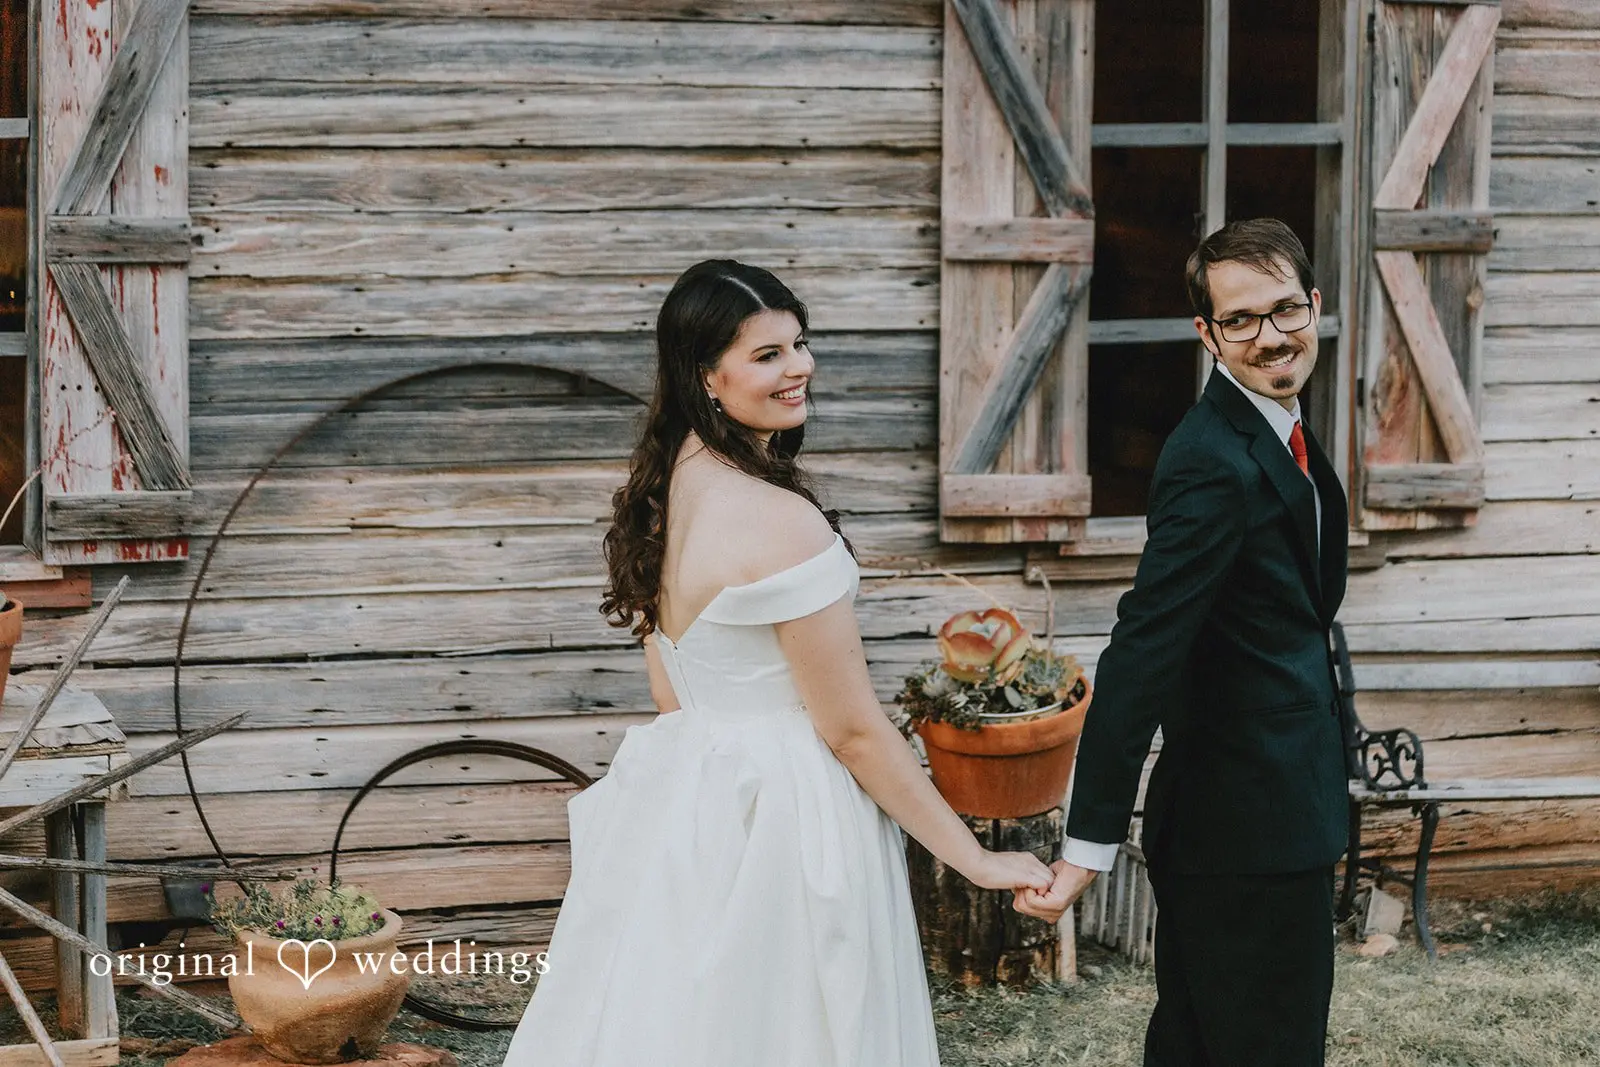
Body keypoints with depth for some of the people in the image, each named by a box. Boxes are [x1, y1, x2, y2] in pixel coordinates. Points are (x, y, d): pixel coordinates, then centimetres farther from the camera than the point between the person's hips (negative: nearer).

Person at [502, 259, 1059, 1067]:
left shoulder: (661, 492, 3)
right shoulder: (781, 521, -22)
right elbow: (854, 730, -19)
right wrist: (975, 858, -12)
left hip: (677, 796, 8)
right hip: (779, 827, -8)